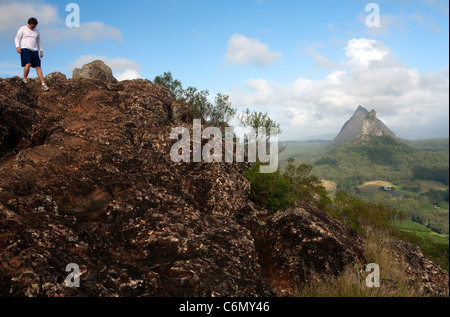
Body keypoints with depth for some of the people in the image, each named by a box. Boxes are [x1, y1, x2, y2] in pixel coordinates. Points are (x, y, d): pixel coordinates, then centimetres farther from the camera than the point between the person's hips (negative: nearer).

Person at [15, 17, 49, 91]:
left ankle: (43, 84, -9)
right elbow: (17, 38, 3)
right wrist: (17, 46, -12)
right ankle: (24, 80, -9)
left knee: (38, 66, -4)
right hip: (25, 49, -4)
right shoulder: (22, 29, 4)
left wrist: (41, 51, 20)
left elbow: (38, 41, 25)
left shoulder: (36, 31, 17)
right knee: (28, 64, -25)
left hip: (34, 50, 4)